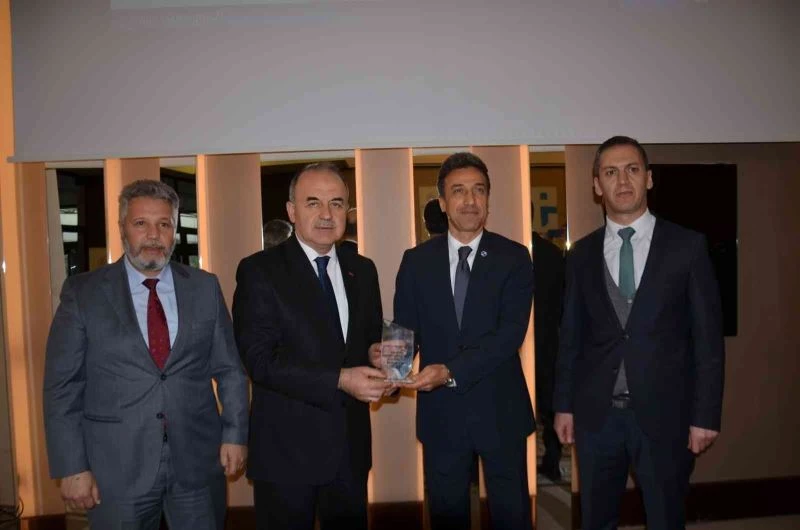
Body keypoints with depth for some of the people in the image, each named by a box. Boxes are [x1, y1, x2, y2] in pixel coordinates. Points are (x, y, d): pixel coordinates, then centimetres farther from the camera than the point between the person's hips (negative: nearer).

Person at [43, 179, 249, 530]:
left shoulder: (205, 287, 2)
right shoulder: (83, 292, -3)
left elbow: (230, 368, 5)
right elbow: (62, 386, -3)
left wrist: (235, 433, 0)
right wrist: (72, 467, -6)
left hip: (198, 460, 2)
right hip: (116, 467, -1)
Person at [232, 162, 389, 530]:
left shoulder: (362, 270, 7)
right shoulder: (259, 271, -10)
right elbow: (260, 359, -17)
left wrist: (377, 354, -10)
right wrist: (339, 380, -24)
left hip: (350, 443, 5)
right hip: (287, 447, -5)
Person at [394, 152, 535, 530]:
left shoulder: (513, 257, -6)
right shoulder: (417, 261, 0)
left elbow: (511, 332, -15)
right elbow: (404, 329, -1)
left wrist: (451, 371, -26)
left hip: (499, 408, -1)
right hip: (440, 410, 1)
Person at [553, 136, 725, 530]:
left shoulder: (687, 246, -2)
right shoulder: (581, 254, 4)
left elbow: (708, 335, -3)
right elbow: (571, 336, 7)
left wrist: (705, 414, -6)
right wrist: (564, 405, 6)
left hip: (664, 412, -2)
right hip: (597, 413, 2)